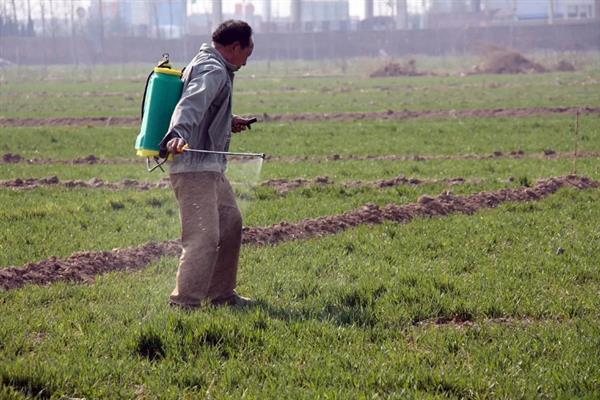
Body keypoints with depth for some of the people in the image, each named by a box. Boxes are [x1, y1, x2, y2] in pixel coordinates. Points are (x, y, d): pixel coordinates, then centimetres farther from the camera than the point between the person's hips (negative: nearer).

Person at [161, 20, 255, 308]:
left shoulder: (205, 64, 19)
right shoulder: (214, 71, -15)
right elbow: (190, 105, -33)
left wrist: (228, 122, 41)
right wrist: (177, 136, -49)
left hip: (210, 168, 11)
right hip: (195, 168, -11)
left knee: (230, 223, 18)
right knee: (204, 236, -14)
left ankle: (221, 294, 26)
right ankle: (184, 303, -13)